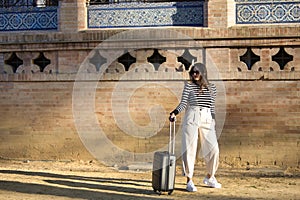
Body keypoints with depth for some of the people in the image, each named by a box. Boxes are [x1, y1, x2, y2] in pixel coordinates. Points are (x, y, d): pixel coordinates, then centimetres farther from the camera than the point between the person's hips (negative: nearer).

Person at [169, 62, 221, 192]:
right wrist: (175, 112, -16)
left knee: (213, 149, -1)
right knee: (190, 148, -6)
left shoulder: (212, 88, 13)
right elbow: (183, 103, 1)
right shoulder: (189, 85, 7)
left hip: (207, 119, 2)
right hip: (192, 117, -2)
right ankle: (189, 181, -1)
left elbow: (212, 107, 16)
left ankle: (209, 177, 21)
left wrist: (213, 123, 12)